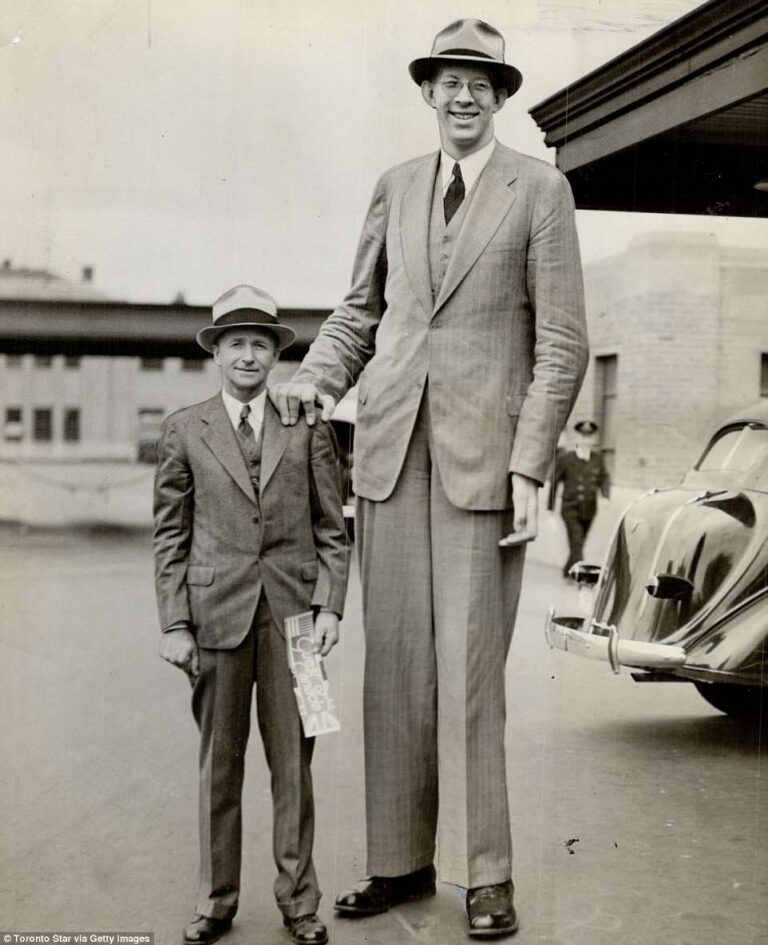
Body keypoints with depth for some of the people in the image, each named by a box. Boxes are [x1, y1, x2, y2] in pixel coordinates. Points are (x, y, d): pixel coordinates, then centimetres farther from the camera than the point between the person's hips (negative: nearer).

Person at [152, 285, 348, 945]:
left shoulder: (308, 427, 8)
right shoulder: (185, 430, 7)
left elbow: (331, 528, 8)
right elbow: (171, 536, 6)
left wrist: (330, 607, -2)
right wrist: (174, 623, -1)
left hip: (292, 613, 0)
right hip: (216, 611, 0)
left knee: (293, 761, 5)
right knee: (219, 761, 7)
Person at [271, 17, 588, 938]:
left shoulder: (540, 190, 2)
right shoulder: (395, 187, 14)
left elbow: (561, 341, -2)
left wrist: (529, 466, -9)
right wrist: (315, 378, 0)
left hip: (482, 452, -4)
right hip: (390, 446, 4)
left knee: (469, 670, -2)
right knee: (393, 663, 6)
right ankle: (399, 860, 17)